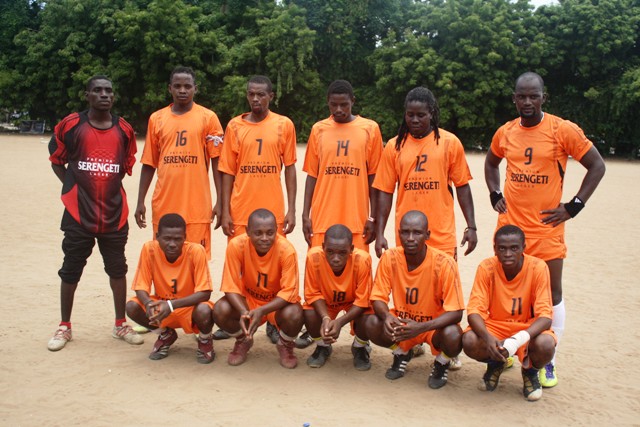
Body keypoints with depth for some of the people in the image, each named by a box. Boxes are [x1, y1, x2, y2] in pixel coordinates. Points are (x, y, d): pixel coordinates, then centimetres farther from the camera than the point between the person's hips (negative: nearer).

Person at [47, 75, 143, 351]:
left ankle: (120, 325, 21)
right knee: (71, 270, 7)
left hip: (114, 213, 2)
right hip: (78, 213, -2)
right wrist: (75, 187, 0)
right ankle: (64, 326, 21)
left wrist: (108, 186, 7)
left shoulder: (124, 130, 4)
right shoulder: (70, 125, -3)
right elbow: (56, 160, 7)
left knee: (117, 269, 8)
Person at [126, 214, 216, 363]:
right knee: (132, 306, -23)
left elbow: (204, 293, -24)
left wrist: (172, 305, -37)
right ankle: (165, 335, 8)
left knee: (204, 311, -36)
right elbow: (140, 287, -12)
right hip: (162, 305, 3)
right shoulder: (149, 249, -17)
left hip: (190, 306, -3)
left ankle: (205, 339, 2)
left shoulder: (196, 251, -24)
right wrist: (148, 303, -35)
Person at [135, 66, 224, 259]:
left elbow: (217, 162, 0)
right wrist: (140, 201, 8)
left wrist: (220, 201, -6)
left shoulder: (208, 117, 2)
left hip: (197, 206, -2)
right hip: (163, 205, 3)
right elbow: (149, 164, 12)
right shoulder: (156, 119, 10)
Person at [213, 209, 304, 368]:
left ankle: (285, 344, 4)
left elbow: (289, 291, -25)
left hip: (278, 301, -1)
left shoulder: (286, 250, -27)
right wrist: (243, 312, -38)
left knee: (294, 315, -34)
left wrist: (261, 311, -40)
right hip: (247, 298, 2)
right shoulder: (236, 245, -23)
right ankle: (242, 341, 8)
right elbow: (231, 286, -19)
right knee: (220, 310, -27)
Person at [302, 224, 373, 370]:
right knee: (309, 314, -27)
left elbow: (362, 300, -25)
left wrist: (340, 322, -39)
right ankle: (323, 347, 9)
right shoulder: (314, 256, -33)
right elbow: (313, 294, -19)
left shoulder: (362, 260, -35)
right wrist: (325, 318, -36)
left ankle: (359, 348, 9)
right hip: (325, 301, 1)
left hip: (353, 302, -1)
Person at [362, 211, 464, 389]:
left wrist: (421, 327, -38)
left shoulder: (444, 264, -24)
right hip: (402, 322, 3)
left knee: (453, 336, -35)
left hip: (434, 325, -3)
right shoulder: (390, 258, -15)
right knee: (371, 323, -25)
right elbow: (378, 298, -10)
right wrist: (387, 316, -35)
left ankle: (442, 362, 4)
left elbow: (455, 313, -23)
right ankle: (402, 353, 9)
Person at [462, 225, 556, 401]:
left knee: (545, 345, -34)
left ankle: (530, 371, 5)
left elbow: (545, 316, -23)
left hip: (528, 328, -1)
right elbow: (474, 311, -19)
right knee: (469, 341, -30)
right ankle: (495, 364, 9)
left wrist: (519, 339, -42)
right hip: (495, 326, 1)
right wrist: (488, 337, -40)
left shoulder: (538, 268, -19)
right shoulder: (486, 268, -16)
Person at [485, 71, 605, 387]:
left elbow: (597, 165, -4)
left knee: (552, 293, 1)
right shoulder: (505, 132, 4)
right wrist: (495, 195, 9)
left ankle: (547, 361, 14)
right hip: (510, 224, 4)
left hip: (547, 226, -3)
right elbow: (490, 163, 23)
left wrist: (574, 206, -9)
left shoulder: (563, 130, -9)